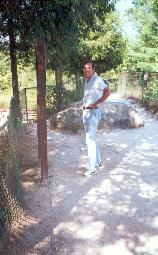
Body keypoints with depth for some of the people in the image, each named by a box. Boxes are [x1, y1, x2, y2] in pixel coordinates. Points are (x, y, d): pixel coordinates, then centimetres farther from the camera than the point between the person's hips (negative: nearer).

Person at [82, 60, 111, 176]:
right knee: (91, 139, 18)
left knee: (90, 140, -8)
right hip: (86, 112, 10)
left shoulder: (97, 80, -16)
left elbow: (107, 92, -31)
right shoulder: (87, 80, 12)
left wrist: (95, 104, -26)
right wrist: (84, 105, 10)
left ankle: (93, 167, 1)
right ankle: (97, 161, 32)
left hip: (93, 112, -10)